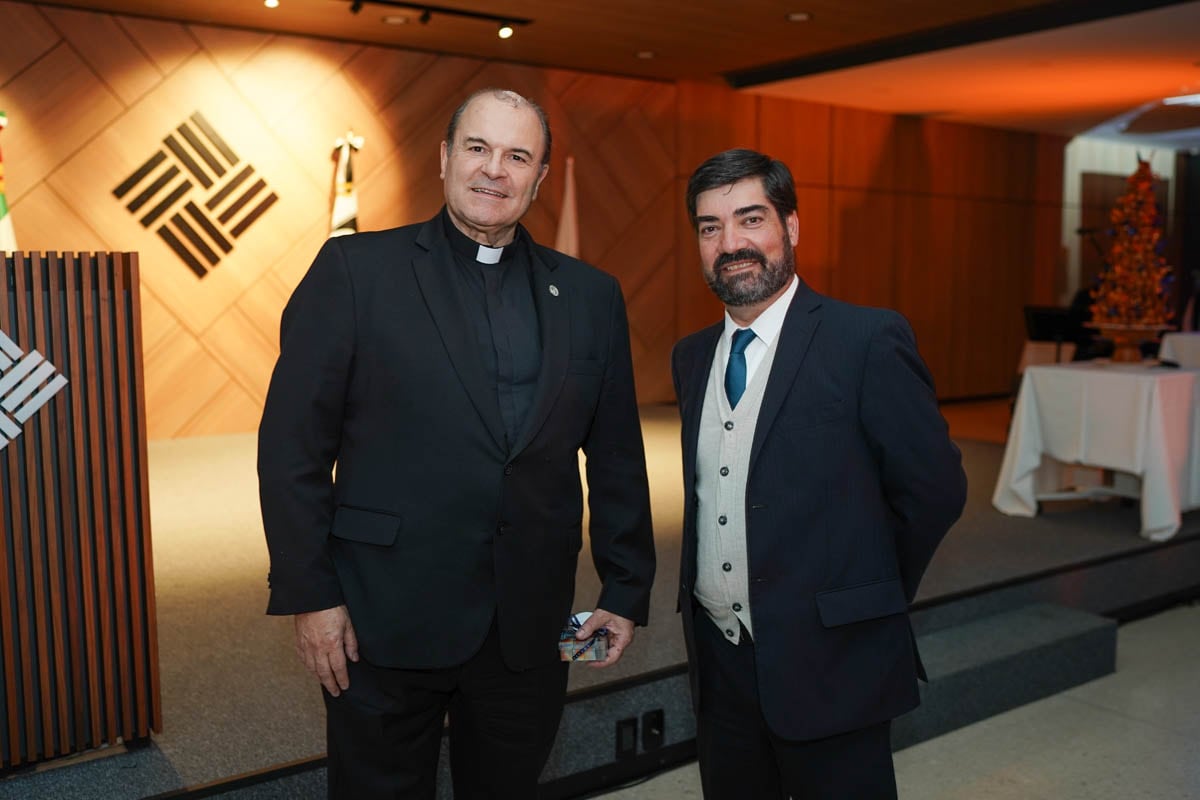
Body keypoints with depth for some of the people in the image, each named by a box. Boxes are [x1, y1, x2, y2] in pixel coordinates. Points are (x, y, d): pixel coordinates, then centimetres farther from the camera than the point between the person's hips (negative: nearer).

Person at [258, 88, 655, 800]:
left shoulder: (591, 296, 5)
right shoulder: (355, 269, -4)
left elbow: (616, 458, 8)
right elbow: (293, 446, -5)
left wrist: (627, 592, 7)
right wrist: (309, 594, -8)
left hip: (531, 626, 3)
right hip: (386, 621, -2)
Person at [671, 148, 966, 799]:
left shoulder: (869, 342, -12)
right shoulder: (691, 357, 7)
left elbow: (935, 490, -8)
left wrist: (869, 595, 2)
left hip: (829, 664, -5)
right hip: (719, 661, 6)